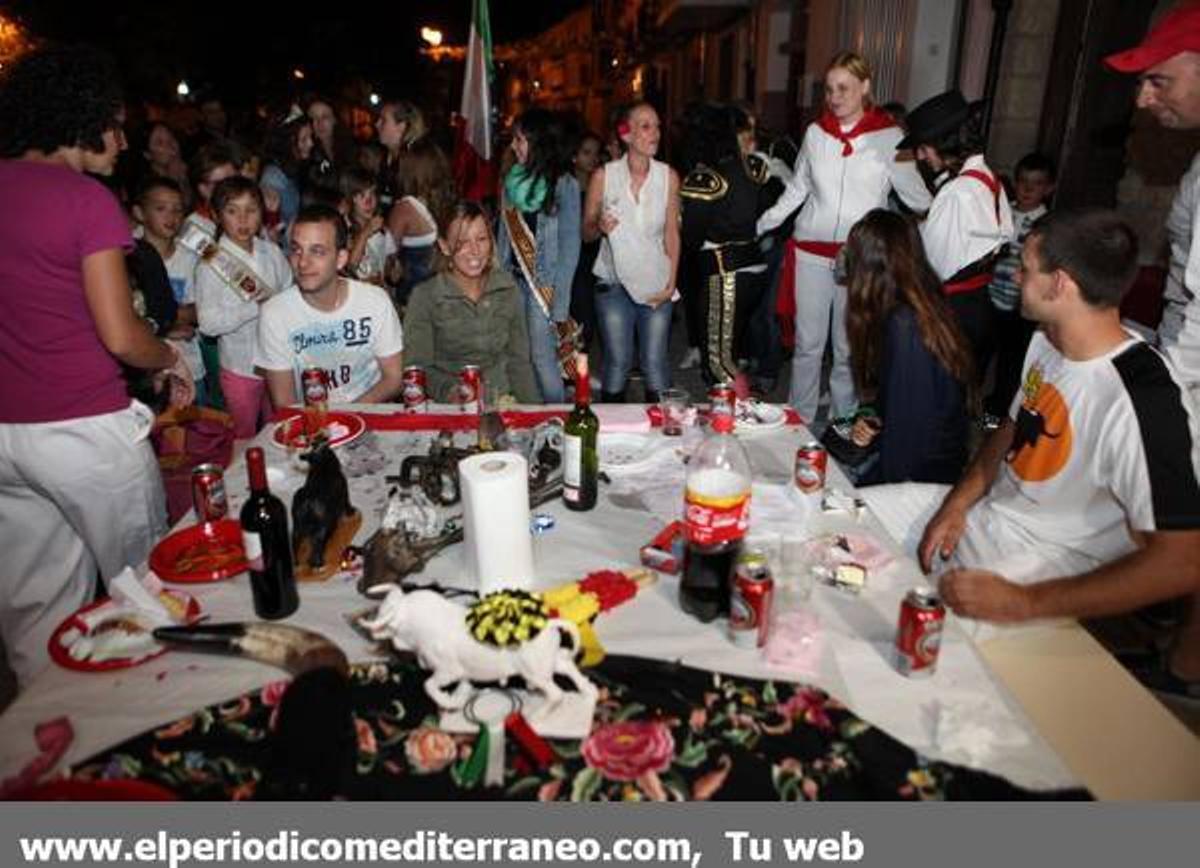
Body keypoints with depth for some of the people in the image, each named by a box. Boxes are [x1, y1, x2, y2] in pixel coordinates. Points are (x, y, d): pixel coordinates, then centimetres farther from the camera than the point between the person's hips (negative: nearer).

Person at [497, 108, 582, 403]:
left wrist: (560, 305, -12)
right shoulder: (513, 179, 12)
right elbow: (504, 234, 15)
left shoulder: (564, 185, -6)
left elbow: (569, 246, -8)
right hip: (512, 278, 5)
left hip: (544, 282, -5)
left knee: (543, 358, -4)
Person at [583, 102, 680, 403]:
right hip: (614, 282, -1)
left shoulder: (669, 176, 0)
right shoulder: (603, 176, -4)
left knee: (655, 365, 3)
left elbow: (672, 233, 3)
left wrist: (671, 283, -5)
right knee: (617, 363, 5)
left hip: (656, 284, 1)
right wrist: (599, 227, -20)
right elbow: (586, 233, 3)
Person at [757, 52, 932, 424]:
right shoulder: (815, 132, 6)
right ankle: (798, 420, 21)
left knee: (849, 348, 8)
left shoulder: (889, 137, -1)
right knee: (808, 343, 7)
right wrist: (761, 223, 14)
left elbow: (916, 194, 5)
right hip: (811, 250, 2)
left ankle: (843, 423, 22)